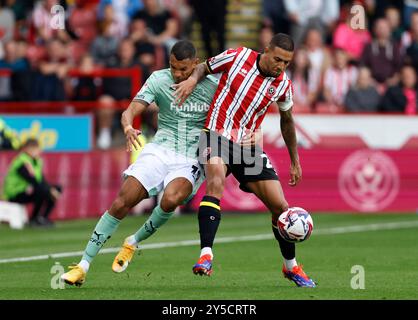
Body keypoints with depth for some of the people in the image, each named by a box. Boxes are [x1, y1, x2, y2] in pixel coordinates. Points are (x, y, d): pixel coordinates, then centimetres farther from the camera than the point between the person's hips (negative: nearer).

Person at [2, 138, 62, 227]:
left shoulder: (36, 161, 6)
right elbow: (34, 183, -28)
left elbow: (43, 181, 3)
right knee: (42, 192, -34)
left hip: (28, 190, 9)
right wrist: (50, 191, -24)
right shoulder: (22, 164, -23)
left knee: (57, 188, 3)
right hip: (15, 195, -9)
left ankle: (44, 217, 4)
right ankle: (33, 219, -15)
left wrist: (52, 189, -16)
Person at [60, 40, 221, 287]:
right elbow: (131, 111, -12)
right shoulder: (159, 79, -3)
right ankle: (84, 265, -8)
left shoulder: (212, 85, -4)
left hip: (191, 160, -1)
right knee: (123, 201, -16)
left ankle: (134, 242, -2)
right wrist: (128, 126, -35)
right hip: (159, 151, 1)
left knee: (171, 200, -32)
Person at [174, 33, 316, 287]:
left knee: (280, 206, 1)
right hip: (217, 135, -3)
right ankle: (206, 256, -39)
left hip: (247, 145, 3)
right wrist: (193, 79, -13)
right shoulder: (238, 57, -7)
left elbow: (287, 120, 18)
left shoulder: (283, 85, 0)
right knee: (216, 182, -34)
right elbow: (205, 67, 10)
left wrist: (295, 161, 23)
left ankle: (291, 266, 25)